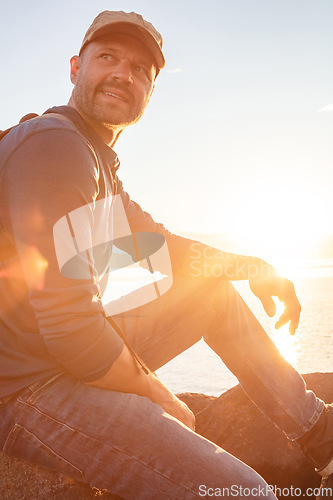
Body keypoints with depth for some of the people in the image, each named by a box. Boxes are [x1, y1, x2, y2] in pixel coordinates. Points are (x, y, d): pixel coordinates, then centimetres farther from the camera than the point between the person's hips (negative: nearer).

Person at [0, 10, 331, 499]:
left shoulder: (101, 164, 13)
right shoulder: (54, 145, -19)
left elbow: (160, 245, 22)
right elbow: (68, 329, -27)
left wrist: (252, 266, 12)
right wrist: (159, 397, -11)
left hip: (82, 354, 10)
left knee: (216, 291, 14)